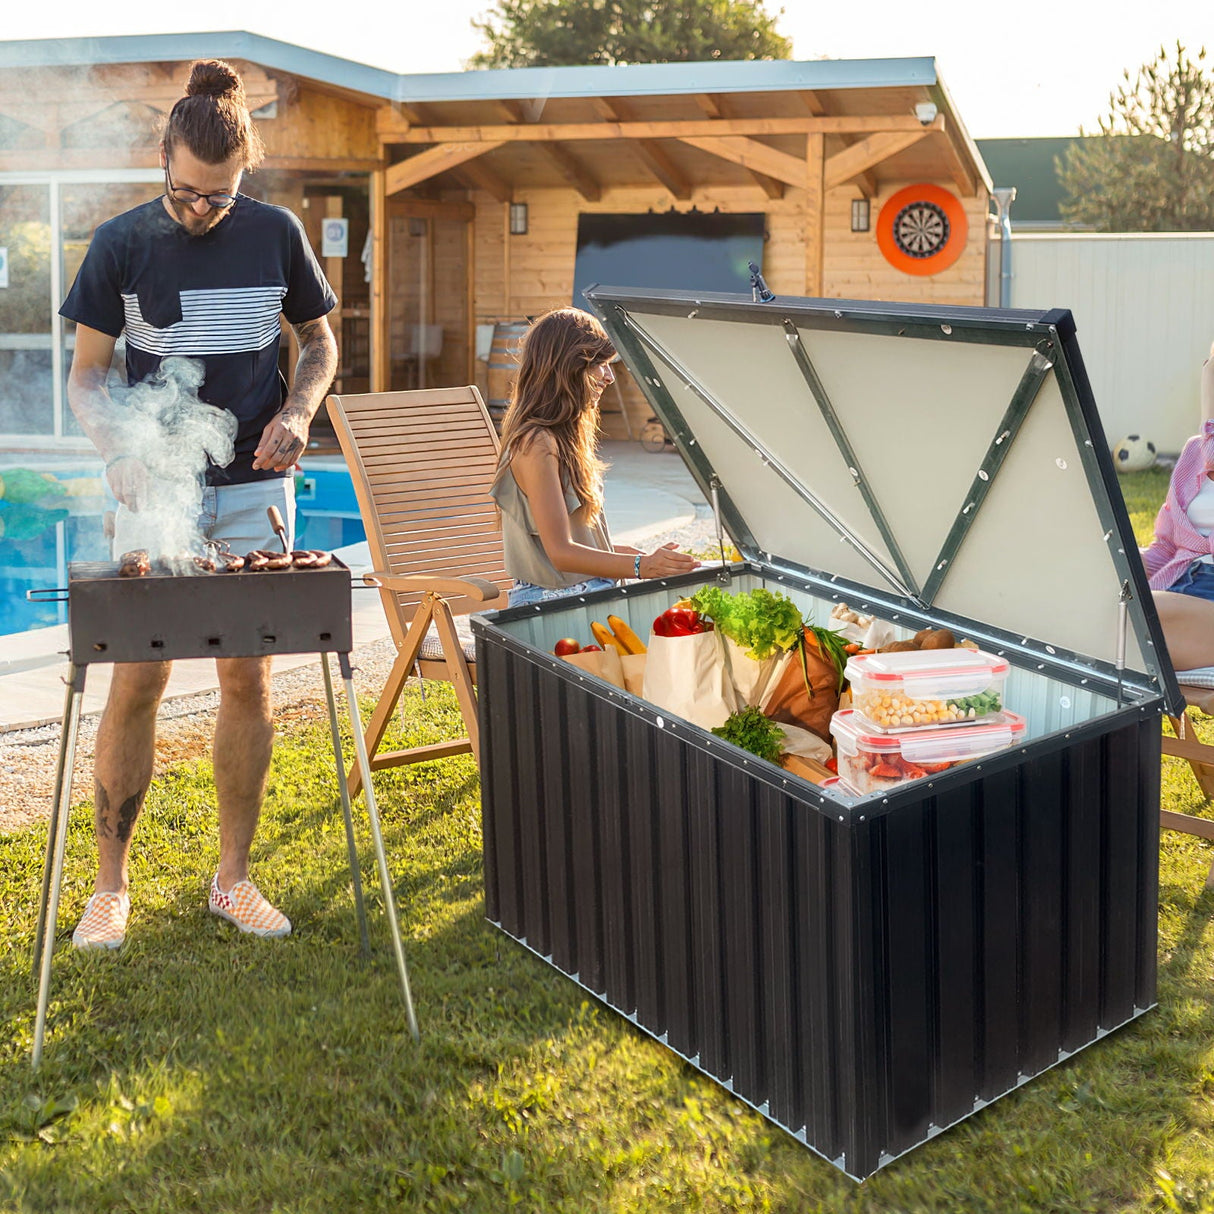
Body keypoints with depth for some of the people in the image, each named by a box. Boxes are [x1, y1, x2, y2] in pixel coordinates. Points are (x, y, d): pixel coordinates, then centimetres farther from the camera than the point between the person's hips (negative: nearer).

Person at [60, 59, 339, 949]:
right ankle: (111, 884, 13)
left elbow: (320, 343, 13)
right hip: (156, 486, -1)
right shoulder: (123, 244, -3)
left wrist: (298, 413, -6)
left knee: (248, 678, 4)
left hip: (256, 484, 2)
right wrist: (124, 449, -17)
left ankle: (234, 876, 18)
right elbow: (86, 376, 2)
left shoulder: (276, 234, 1)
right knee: (137, 680, -1)